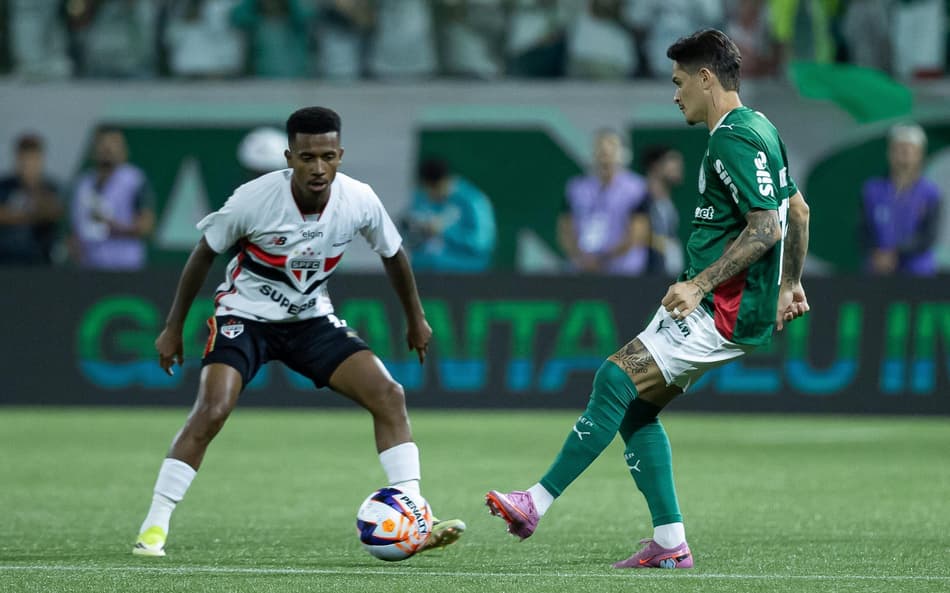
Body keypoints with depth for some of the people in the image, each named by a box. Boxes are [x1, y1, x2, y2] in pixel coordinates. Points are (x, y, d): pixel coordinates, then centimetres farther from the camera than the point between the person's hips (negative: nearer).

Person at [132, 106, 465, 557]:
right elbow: (204, 253, -8)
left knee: (389, 394, -12)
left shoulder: (360, 201, -17)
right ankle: (153, 528, -15)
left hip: (312, 318, 4)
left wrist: (415, 319, 16)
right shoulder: (254, 199, -26)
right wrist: (173, 328, -3)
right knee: (211, 410, -25)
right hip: (245, 315, -3)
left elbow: (393, 255, 5)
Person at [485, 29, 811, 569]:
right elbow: (798, 210, 25)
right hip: (722, 306, 10)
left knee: (617, 379, -15)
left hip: (726, 311, -10)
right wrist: (790, 283, 32)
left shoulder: (733, 141, -16)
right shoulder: (758, 129, 16)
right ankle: (670, 545, 7)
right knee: (634, 403, 8)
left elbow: (766, 227, -24)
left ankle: (539, 503, -15)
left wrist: (699, 285, -25)